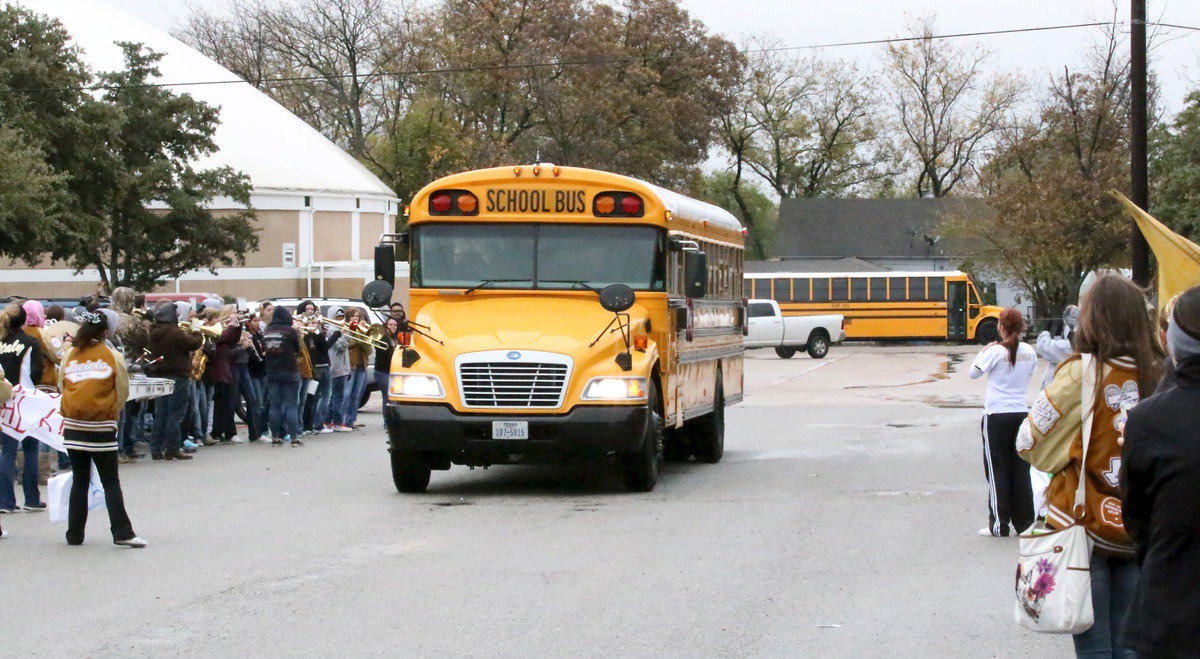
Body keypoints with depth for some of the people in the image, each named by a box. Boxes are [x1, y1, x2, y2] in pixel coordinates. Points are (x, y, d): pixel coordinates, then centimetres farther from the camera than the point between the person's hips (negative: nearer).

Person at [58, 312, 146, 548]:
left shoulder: (69, 356, 3)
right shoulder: (113, 357, -4)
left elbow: (61, 387, 11)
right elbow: (123, 392, 2)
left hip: (73, 426, 3)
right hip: (102, 427, -3)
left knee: (79, 481, 12)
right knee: (111, 483, 1)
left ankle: (75, 534, 15)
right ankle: (122, 533, -5)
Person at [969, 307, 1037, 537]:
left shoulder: (995, 352, -13)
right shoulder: (1029, 352, 3)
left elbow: (974, 373, -4)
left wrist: (982, 353, 9)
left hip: (997, 416, -5)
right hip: (1021, 412, 5)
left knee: (997, 469, 3)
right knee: (1021, 470, 11)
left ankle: (998, 525, 3)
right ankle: (1025, 522, 14)